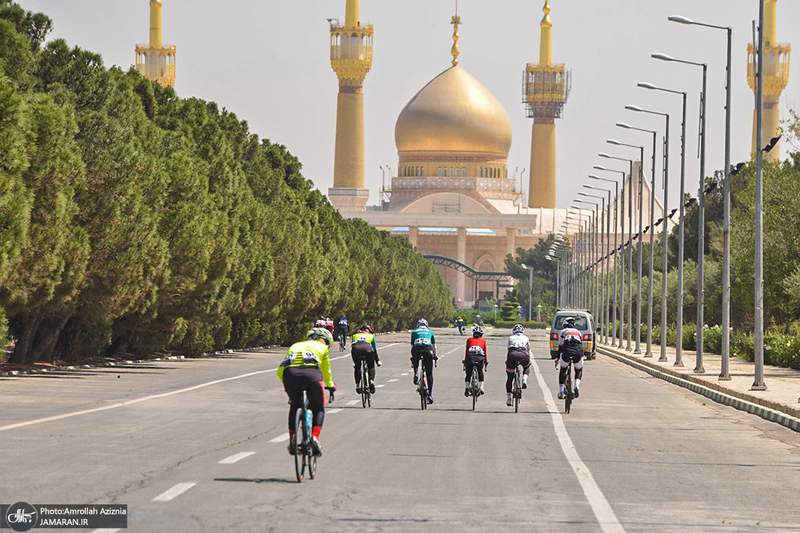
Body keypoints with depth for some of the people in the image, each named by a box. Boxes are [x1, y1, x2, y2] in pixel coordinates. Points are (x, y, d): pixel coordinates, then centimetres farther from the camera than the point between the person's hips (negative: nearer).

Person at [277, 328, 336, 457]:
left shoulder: (295, 346, 36)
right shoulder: (322, 348, 30)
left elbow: (280, 371, 32)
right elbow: (326, 371, 41)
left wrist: (287, 386, 47)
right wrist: (330, 386, 59)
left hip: (290, 374, 2)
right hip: (311, 373, -2)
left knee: (294, 406, 27)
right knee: (318, 409, 17)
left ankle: (292, 440, 13)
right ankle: (315, 437, -6)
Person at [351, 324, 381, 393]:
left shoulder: (355, 336, 38)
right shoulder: (371, 336, 33)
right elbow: (374, 350, 33)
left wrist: (354, 362, 46)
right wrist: (378, 360, 41)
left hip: (356, 349, 1)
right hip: (367, 348, -1)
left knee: (357, 368, 20)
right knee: (371, 367, 17)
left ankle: (357, 385, 8)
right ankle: (371, 381, -6)